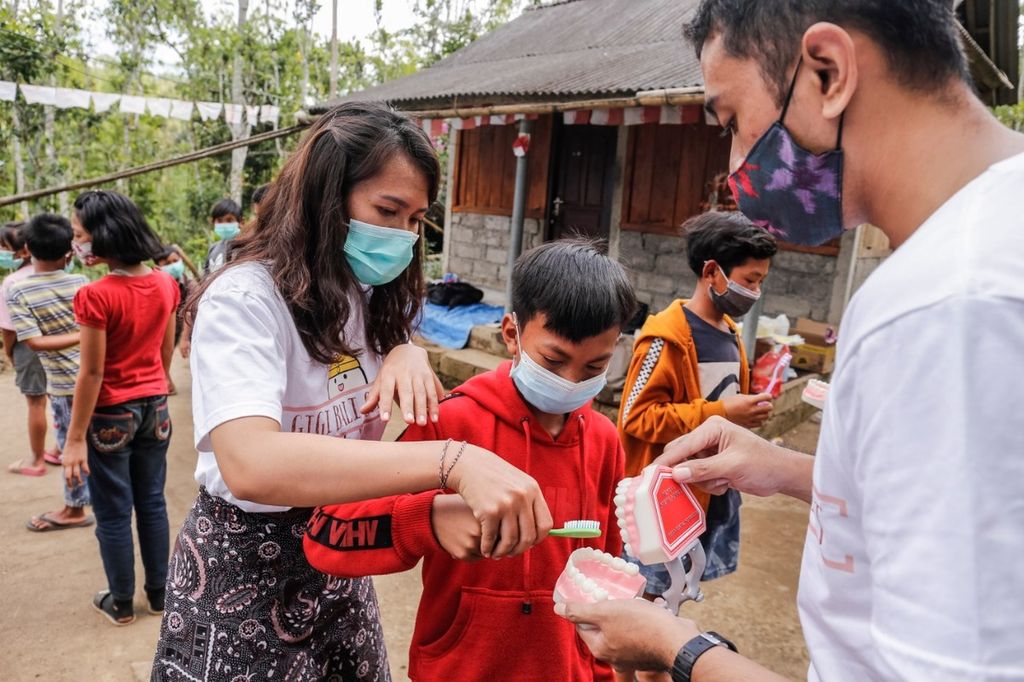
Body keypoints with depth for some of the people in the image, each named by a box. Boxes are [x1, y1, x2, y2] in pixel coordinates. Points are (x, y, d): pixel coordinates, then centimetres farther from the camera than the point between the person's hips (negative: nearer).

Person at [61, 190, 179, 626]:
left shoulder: (97, 296, -22)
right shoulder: (165, 284, -3)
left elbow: (93, 373, -19)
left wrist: (75, 439, -12)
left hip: (111, 415, -5)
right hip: (155, 408, 5)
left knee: (113, 514, 11)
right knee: (152, 503, 17)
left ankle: (121, 603, 26)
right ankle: (158, 593, 30)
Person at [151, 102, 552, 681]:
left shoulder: (368, 294, 2)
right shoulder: (245, 300, -24)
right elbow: (251, 465, -40)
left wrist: (408, 351, -16)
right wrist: (452, 460, -50)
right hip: (246, 568, -7)